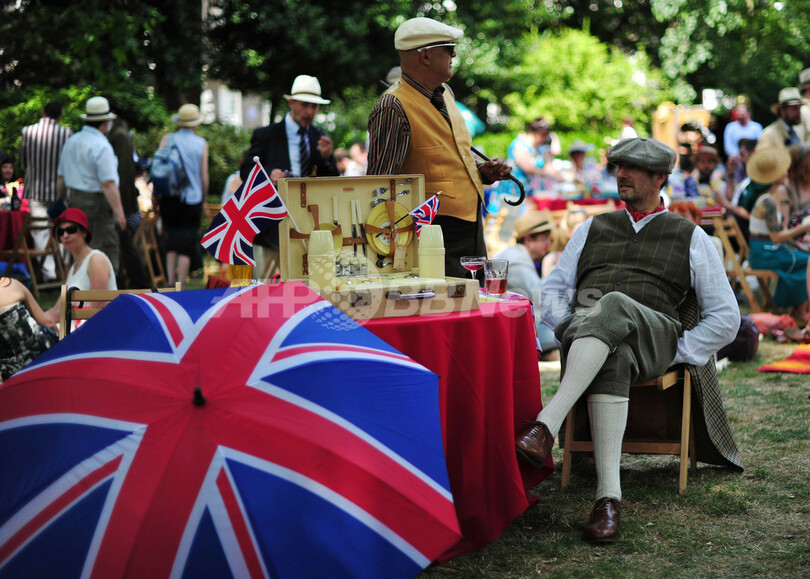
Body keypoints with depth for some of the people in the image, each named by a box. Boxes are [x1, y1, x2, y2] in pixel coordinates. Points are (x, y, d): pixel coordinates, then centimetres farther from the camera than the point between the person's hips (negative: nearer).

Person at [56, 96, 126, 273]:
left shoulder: (71, 141, 10)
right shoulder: (102, 147, -16)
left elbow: (60, 177, 17)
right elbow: (108, 184, -22)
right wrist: (119, 212, -20)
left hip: (74, 199, 8)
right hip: (97, 201, -8)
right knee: (109, 247, -3)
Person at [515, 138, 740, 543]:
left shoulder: (690, 238, 20)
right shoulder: (594, 228, 30)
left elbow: (725, 317, 15)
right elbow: (552, 290, 25)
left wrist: (675, 354, 1)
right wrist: (570, 331, 2)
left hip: (652, 336, -1)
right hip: (582, 327, 2)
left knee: (613, 306, -40)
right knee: (612, 361, -40)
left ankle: (546, 426, -52)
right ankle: (608, 496, -51)